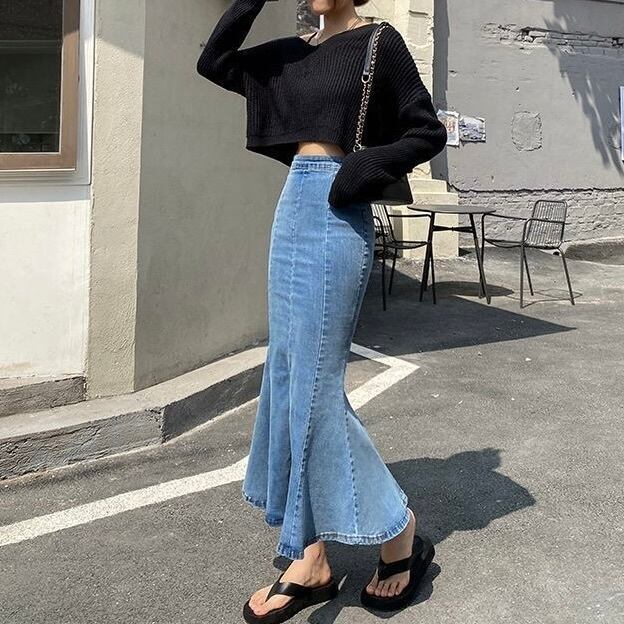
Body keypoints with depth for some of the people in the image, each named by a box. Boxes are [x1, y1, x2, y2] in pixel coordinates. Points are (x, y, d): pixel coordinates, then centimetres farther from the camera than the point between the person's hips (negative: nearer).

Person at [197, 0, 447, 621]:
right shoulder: (295, 52, 16)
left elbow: (428, 132, -3)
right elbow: (213, 62, 15)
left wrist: (363, 170, -14)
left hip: (336, 216, -8)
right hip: (293, 207, 8)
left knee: (315, 383, -8)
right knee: (288, 378, 5)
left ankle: (399, 532, 11)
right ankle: (310, 561, 13)